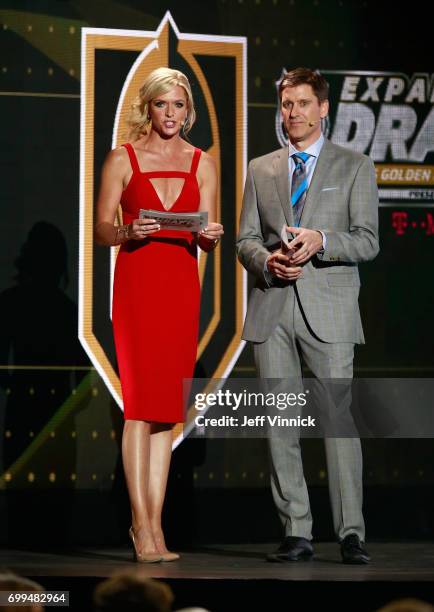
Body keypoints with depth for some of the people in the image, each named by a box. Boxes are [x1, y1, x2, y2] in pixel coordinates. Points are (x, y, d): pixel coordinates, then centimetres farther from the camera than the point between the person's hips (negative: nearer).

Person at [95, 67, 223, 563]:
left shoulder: (202, 164, 11)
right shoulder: (123, 159, 3)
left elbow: (207, 239, 9)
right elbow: (101, 231, 2)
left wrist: (211, 236, -14)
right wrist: (128, 232, -18)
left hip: (182, 287, 3)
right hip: (136, 285, -3)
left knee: (167, 409, 4)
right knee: (140, 403, -9)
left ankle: (154, 523, 7)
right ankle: (142, 525, -7)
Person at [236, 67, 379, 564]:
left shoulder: (354, 167, 8)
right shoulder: (260, 170, 16)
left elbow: (367, 241, 1)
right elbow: (245, 240, 14)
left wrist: (320, 240, -17)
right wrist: (268, 260, -8)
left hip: (328, 310, -3)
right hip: (272, 311, 3)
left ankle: (350, 534, -4)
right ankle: (296, 533, 7)